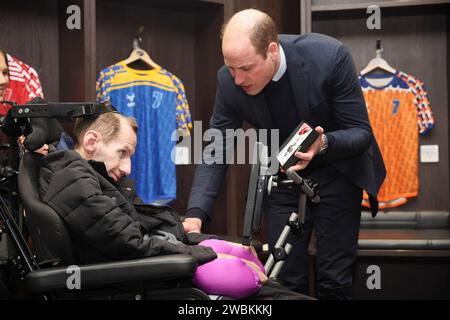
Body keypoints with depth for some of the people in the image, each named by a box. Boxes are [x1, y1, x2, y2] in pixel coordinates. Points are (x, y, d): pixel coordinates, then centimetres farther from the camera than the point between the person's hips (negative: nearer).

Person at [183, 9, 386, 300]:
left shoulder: (330, 57, -29)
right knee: (286, 277, 1)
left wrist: (324, 144, -43)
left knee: (334, 279, -2)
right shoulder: (230, 81, -19)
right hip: (281, 174, 3)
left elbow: (361, 133, -21)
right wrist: (196, 214, -25)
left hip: (335, 169, -2)